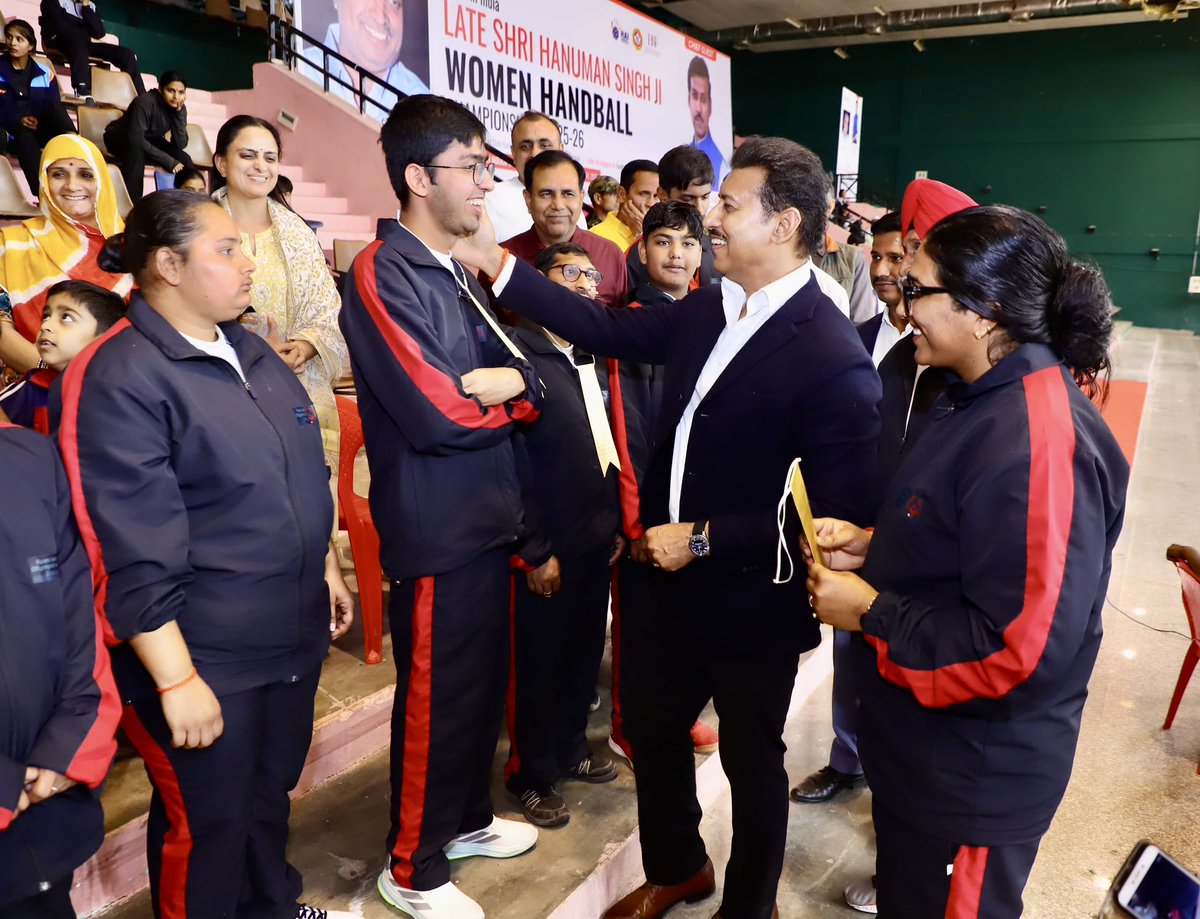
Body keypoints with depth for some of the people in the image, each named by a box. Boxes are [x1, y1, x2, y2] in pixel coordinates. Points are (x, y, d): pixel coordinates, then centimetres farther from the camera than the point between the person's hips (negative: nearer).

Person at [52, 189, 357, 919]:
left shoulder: (251, 352, 8)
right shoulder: (119, 378, -18)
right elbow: (134, 555, -21)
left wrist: (327, 570, 19)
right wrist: (176, 679, -21)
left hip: (292, 634, 8)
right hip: (201, 655, -7)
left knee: (272, 792, 25)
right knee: (205, 824, 13)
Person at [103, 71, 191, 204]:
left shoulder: (179, 108, -12)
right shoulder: (146, 102, -31)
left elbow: (181, 144, -19)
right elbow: (136, 139, -38)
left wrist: (179, 113, -29)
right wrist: (169, 161, -36)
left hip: (148, 140, 6)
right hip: (119, 137, -6)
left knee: (184, 159, -16)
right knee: (136, 148, -38)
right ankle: (131, 202, -37)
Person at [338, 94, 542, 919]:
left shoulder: (457, 272, 12)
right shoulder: (383, 272, -15)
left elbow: (528, 384, 7)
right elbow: (434, 415, -24)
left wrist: (486, 386, -15)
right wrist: (502, 389, -5)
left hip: (488, 518, 8)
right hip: (436, 531, -8)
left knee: (486, 683, 20)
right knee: (436, 697, 6)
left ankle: (468, 818, 42)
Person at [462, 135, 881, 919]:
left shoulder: (833, 358, -24)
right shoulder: (709, 308, -2)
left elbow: (837, 514, -25)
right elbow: (610, 331, 5)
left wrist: (705, 540, -22)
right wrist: (496, 263, 2)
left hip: (753, 604, -7)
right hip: (679, 581, 7)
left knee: (751, 760, 17)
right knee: (652, 729, 23)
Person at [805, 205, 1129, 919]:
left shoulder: (1036, 445, -30)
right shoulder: (992, 401, 3)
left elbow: (1021, 651, -31)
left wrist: (870, 613, -22)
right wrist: (874, 548, 0)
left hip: (973, 779, -9)